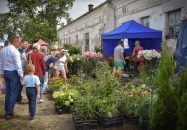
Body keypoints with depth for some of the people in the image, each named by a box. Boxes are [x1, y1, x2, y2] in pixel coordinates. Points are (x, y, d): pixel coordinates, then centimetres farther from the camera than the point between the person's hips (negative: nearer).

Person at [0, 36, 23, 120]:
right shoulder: (14, 51, -16)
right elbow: (18, 64, -18)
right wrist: (21, 75, -14)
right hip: (14, 73, -8)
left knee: (8, 92, 15)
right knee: (14, 93, -1)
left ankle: (7, 112, 23)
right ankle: (9, 113, 2)